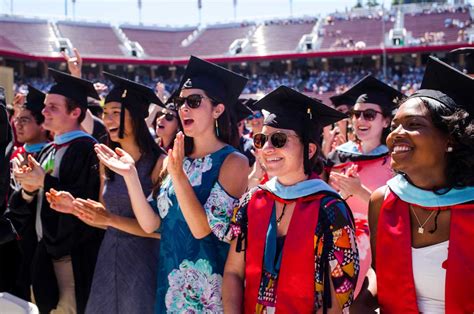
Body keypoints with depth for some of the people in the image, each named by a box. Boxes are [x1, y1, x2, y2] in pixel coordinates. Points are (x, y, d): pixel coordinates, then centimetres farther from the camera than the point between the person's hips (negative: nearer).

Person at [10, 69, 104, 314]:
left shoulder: (86, 149, -14)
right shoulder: (47, 151, 13)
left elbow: (88, 202, -23)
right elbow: (36, 202, 14)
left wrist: (44, 181, -19)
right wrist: (29, 190, -7)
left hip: (74, 255, -8)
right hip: (46, 249, 8)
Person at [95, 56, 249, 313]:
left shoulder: (233, 162, -12)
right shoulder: (175, 159, 6)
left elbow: (202, 229, -20)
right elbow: (151, 224, -3)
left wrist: (178, 175, -27)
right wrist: (130, 174, -12)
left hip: (210, 286, -5)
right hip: (171, 281, 6)